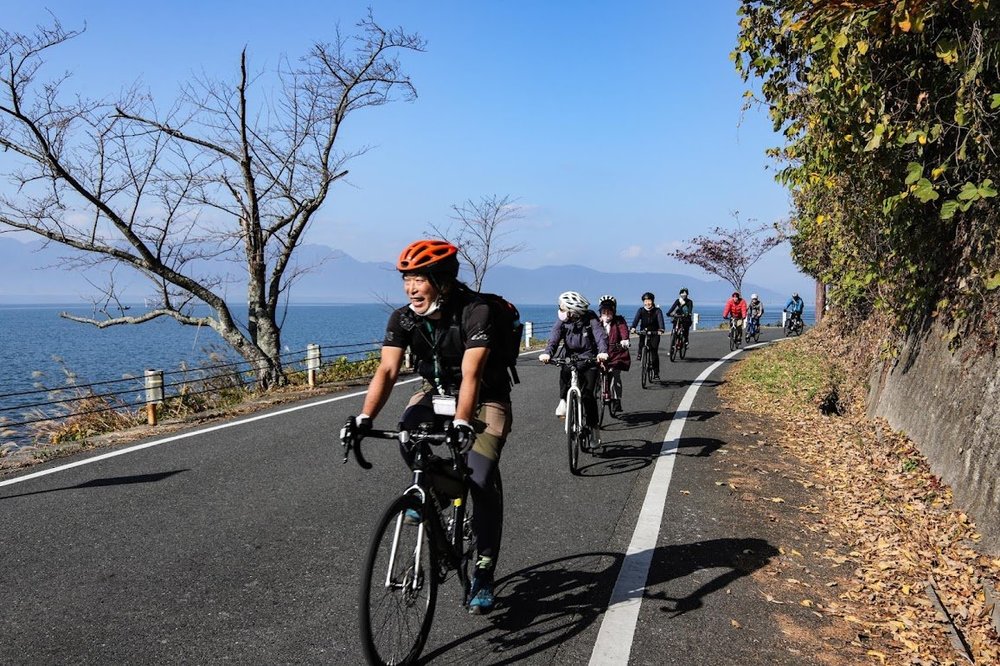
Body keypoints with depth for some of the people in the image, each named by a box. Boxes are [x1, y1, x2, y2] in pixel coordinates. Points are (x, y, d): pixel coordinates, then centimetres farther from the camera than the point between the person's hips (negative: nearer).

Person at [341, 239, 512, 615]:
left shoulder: (475, 312, -27)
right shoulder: (403, 319, -13)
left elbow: (471, 375, -36)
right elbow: (387, 370, -23)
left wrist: (461, 423, -50)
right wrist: (364, 418, -37)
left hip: (486, 399, -4)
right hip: (437, 391, 4)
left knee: (480, 481, -18)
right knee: (407, 434, -28)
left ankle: (483, 575, 0)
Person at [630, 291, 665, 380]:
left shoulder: (657, 311, -5)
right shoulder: (641, 310, -2)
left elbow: (660, 320, -20)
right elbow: (636, 319, -17)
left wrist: (660, 330, -40)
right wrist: (633, 328, -38)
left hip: (654, 333, -2)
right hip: (643, 331, 2)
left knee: (654, 352, -10)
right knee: (641, 342, -28)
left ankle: (656, 374, -5)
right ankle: (640, 353, 4)